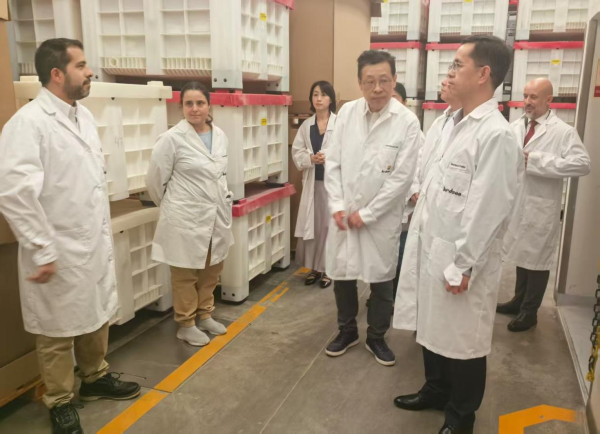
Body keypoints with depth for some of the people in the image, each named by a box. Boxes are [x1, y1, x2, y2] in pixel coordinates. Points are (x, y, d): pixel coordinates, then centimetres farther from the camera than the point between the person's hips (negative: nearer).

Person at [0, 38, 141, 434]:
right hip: (60, 252, -7)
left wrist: (106, 232, 15)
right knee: (58, 330, 11)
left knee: (98, 316, 21)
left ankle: (96, 378, 43)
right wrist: (42, 251, -20)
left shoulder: (84, 115, 8)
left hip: (97, 244, 7)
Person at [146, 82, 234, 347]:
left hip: (217, 215, 6)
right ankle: (186, 324, 23)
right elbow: (155, 179, -4)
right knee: (185, 274, 7)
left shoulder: (220, 135, 5)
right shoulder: (172, 138, -12)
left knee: (212, 270, 17)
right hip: (186, 218, -6)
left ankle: (205, 315, 36)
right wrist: (170, 206, 8)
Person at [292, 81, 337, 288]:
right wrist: (311, 158, -10)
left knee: (330, 224, 2)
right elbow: (296, 152, 8)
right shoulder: (306, 125, 10)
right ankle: (314, 267, 23)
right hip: (312, 181, 4)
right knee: (312, 224, 8)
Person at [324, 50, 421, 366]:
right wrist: (337, 205, -7)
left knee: (381, 280, 11)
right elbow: (333, 163, 2)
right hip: (344, 213, 3)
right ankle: (347, 331, 35)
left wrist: (366, 213, -12)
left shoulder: (407, 122, -11)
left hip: (381, 217, -2)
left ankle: (376, 337, 32)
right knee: (342, 275, 13)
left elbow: (402, 177, -12)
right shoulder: (347, 112, -1)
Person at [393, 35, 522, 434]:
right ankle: (436, 391, 44)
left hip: (460, 260, -8)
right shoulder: (454, 123, 9)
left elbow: (487, 211, -20)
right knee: (432, 329, 21)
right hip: (431, 249, 8)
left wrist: (463, 268, -16)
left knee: (463, 340, 11)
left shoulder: (496, 135, -19)